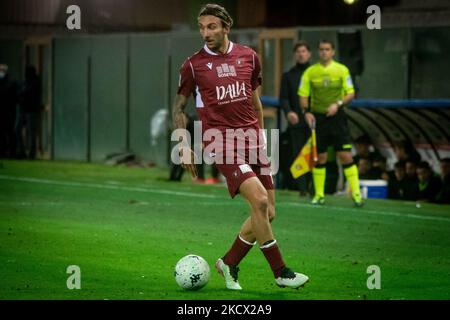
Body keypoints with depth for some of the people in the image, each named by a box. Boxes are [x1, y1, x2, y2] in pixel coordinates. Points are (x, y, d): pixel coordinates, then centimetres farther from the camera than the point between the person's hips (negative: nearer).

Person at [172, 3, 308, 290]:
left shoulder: (249, 57, 8)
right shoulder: (194, 65, -1)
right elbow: (178, 107, 9)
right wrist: (184, 147, 1)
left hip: (252, 138, 5)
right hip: (220, 141, -5)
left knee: (268, 212, 2)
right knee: (259, 199, -22)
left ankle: (229, 264, 21)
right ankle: (280, 272, -13)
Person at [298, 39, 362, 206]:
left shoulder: (342, 70, 1)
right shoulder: (310, 72, 4)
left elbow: (350, 93, 1)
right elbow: (303, 94, 6)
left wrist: (338, 104, -16)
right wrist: (306, 111, -10)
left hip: (337, 116, -1)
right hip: (317, 118, 1)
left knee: (346, 156, -7)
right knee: (319, 158, 3)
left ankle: (356, 194, -3)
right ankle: (319, 195, 12)